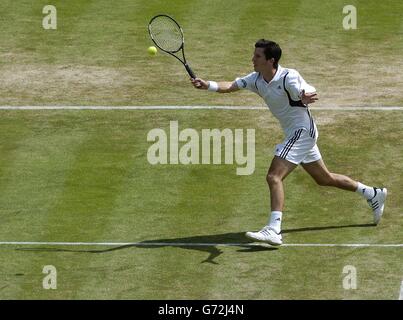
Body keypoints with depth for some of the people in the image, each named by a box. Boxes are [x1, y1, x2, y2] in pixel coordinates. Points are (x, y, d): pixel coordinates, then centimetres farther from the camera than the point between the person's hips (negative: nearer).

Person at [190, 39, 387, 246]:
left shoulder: (289, 77, -21)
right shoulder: (256, 79, 1)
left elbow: (310, 93, -33)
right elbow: (231, 86, -5)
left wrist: (306, 97, -58)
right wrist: (207, 85, -22)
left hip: (302, 130, -10)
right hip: (294, 133, 10)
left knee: (274, 176, -21)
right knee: (324, 178, 22)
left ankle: (273, 230, -30)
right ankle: (373, 194, 37)